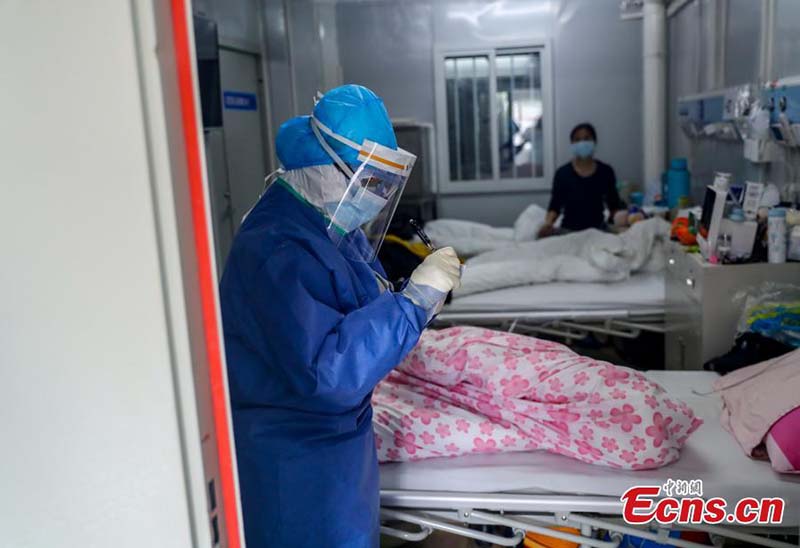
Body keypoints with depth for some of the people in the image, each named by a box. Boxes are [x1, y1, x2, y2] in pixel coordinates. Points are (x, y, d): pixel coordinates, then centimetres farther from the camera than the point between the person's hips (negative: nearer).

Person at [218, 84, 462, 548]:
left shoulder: (332, 225, 1)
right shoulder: (280, 252, -29)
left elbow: (362, 312, 12)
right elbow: (326, 374, -34)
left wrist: (426, 295, -5)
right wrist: (414, 300, -32)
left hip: (334, 436, 9)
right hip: (298, 463, -9)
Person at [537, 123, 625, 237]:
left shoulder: (605, 171, 5)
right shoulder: (563, 173, 0)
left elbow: (614, 205, 11)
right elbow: (555, 206, 0)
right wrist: (548, 223, -18)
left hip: (598, 229, 2)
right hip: (569, 230, -1)